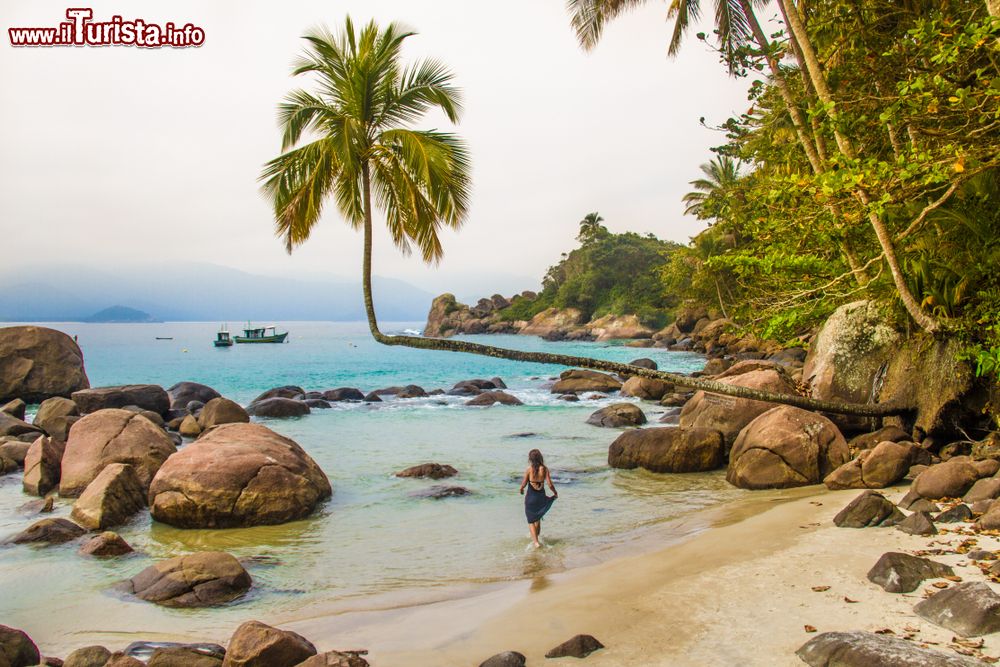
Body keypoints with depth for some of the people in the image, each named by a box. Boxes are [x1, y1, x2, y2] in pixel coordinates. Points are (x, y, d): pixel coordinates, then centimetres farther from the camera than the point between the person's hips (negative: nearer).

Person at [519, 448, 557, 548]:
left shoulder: (529, 469, -14)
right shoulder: (544, 469, -7)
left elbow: (524, 484, -9)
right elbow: (550, 484, -8)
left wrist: (521, 489, 14)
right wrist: (555, 493, 10)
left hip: (530, 497, -3)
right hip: (541, 496, 3)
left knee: (531, 521, 8)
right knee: (538, 518, 26)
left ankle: (536, 542, -3)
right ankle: (537, 536, 41)